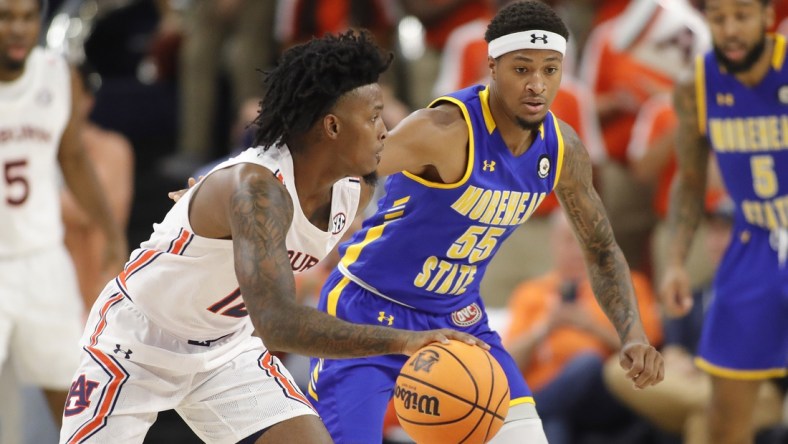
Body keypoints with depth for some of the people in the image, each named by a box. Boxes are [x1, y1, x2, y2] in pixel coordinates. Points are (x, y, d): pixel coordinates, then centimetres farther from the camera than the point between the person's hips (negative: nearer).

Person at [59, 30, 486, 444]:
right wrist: (401, 341, -54)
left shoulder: (353, 191, -10)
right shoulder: (255, 188, -36)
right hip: (135, 343, -7)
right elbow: (277, 325, -48)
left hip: (227, 348, 7)